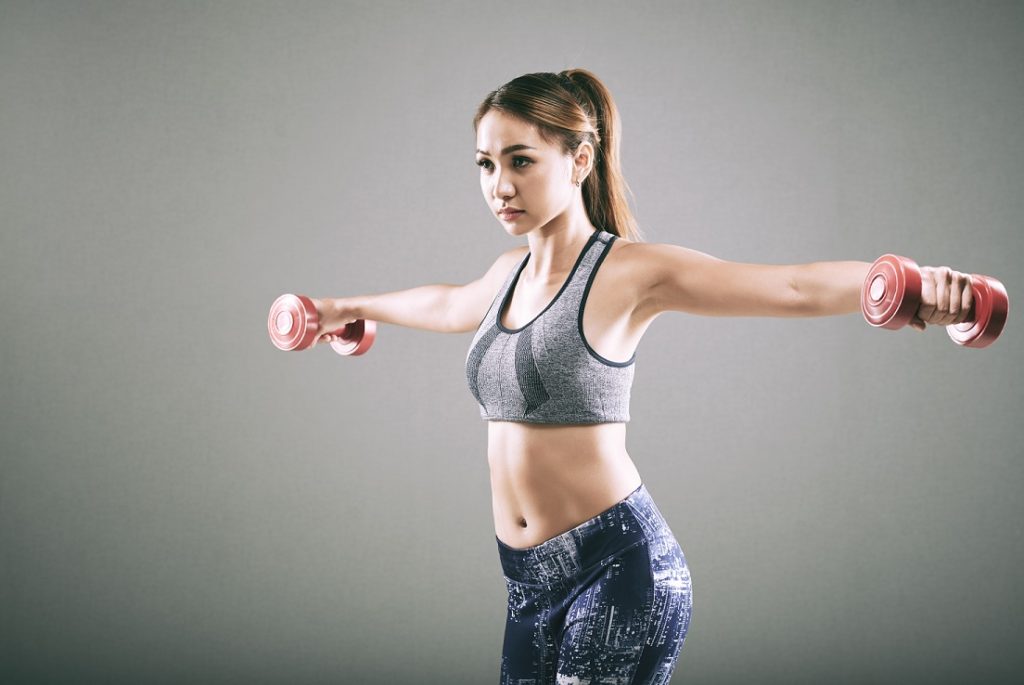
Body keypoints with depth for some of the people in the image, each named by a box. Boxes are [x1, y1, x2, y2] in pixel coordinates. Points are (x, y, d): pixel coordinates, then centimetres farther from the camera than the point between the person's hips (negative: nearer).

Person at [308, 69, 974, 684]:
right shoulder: (511, 273, 12)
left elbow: (796, 286, -18)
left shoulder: (630, 271, -9)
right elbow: (448, 305, 35)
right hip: (531, 580, 7)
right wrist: (350, 308, 50)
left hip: (620, 568, -7)